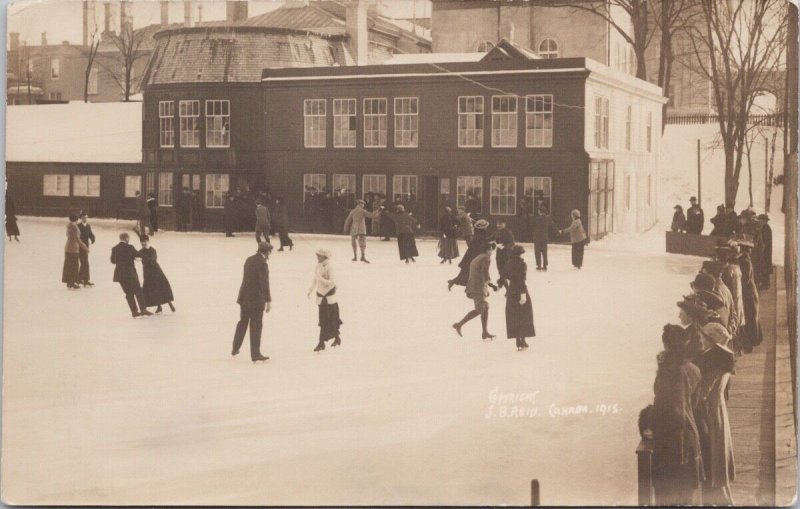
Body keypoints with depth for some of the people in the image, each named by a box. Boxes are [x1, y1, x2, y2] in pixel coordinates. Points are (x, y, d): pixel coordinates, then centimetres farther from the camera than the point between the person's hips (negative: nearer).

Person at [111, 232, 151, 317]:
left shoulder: (114, 249, 2)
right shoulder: (129, 247, -12)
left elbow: (113, 260, 8)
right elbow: (138, 255, -2)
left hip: (120, 274, 5)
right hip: (130, 273, -5)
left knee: (129, 293, 10)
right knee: (138, 291, 4)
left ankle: (134, 311, 9)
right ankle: (143, 309, -2)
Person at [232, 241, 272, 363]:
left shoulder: (249, 260, 8)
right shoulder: (262, 263, -17)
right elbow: (265, 284, -21)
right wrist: (268, 301, -19)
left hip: (244, 298, 8)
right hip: (256, 299, -8)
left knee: (243, 322, 21)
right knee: (256, 326, 0)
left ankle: (235, 349, 29)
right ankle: (255, 354, 6)